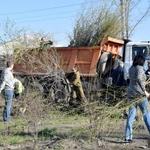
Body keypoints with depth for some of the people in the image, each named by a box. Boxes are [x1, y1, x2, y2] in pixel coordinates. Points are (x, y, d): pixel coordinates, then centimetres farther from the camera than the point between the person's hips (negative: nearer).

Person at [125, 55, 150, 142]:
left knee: (131, 115, 4)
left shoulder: (131, 69, 14)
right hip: (139, 93, -6)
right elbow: (139, 78, -23)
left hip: (131, 93, 6)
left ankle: (128, 137, -1)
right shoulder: (140, 68, -8)